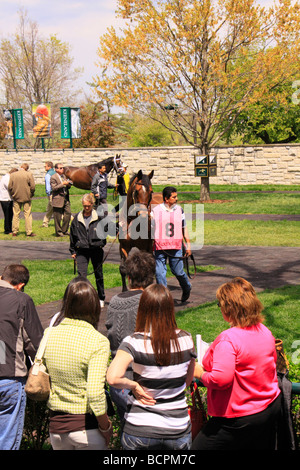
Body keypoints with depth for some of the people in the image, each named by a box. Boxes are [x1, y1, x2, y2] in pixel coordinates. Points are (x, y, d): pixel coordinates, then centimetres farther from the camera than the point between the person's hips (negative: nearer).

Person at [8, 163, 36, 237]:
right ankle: (29, 232, 3)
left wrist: (13, 195, 13)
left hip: (16, 198, 2)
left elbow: (10, 187, -1)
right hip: (26, 198, -2)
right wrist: (31, 195, 6)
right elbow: (32, 187, -10)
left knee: (16, 215, 9)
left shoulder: (12, 175, -2)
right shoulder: (29, 174, -8)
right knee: (27, 215, 3)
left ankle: (14, 232, 11)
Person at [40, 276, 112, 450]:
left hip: (56, 425, 4)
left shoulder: (49, 335, -2)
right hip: (87, 426, -4)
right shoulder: (98, 341, -17)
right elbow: (95, 394, -24)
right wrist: (106, 428, -10)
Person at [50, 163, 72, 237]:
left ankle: (64, 230, 16)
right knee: (58, 217, 0)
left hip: (66, 199, 7)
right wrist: (62, 184, -22)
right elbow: (54, 188, -18)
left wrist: (68, 185, 1)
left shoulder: (63, 176, 17)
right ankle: (58, 232, 10)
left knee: (68, 214, 4)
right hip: (58, 200, -7)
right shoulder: (53, 177, -8)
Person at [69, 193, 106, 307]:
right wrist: (73, 251, 12)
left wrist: (102, 243, -5)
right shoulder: (77, 218, 2)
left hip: (96, 250, 0)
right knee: (81, 274, -13)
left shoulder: (98, 217, -5)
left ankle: (101, 298, 29)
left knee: (98, 275, 12)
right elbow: (72, 235, 11)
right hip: (82, 251, 1)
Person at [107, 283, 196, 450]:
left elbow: (113, 378, -29)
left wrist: (134, 385, -11)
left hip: (140, 430, -2)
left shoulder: (134, 342, -15)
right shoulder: (185, 340, -6)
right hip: (179, 430, 2)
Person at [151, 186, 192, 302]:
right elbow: (150, 228, 6)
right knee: (160, 273, -3)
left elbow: (184, 228, 12)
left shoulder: (179, 210, 6)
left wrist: (188, 244, 11)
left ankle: (187, 288, 34)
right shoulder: (156, 210, 0)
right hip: (159, 247, -1)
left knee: (178, 272, 5)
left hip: (176, 247, 1)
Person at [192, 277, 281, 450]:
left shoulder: (228, 340, -24)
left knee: (199, 447, 2)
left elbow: (220, 379, -30)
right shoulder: (265, 331, 2)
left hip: (241, 418, -8)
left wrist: (200, 373, -12)